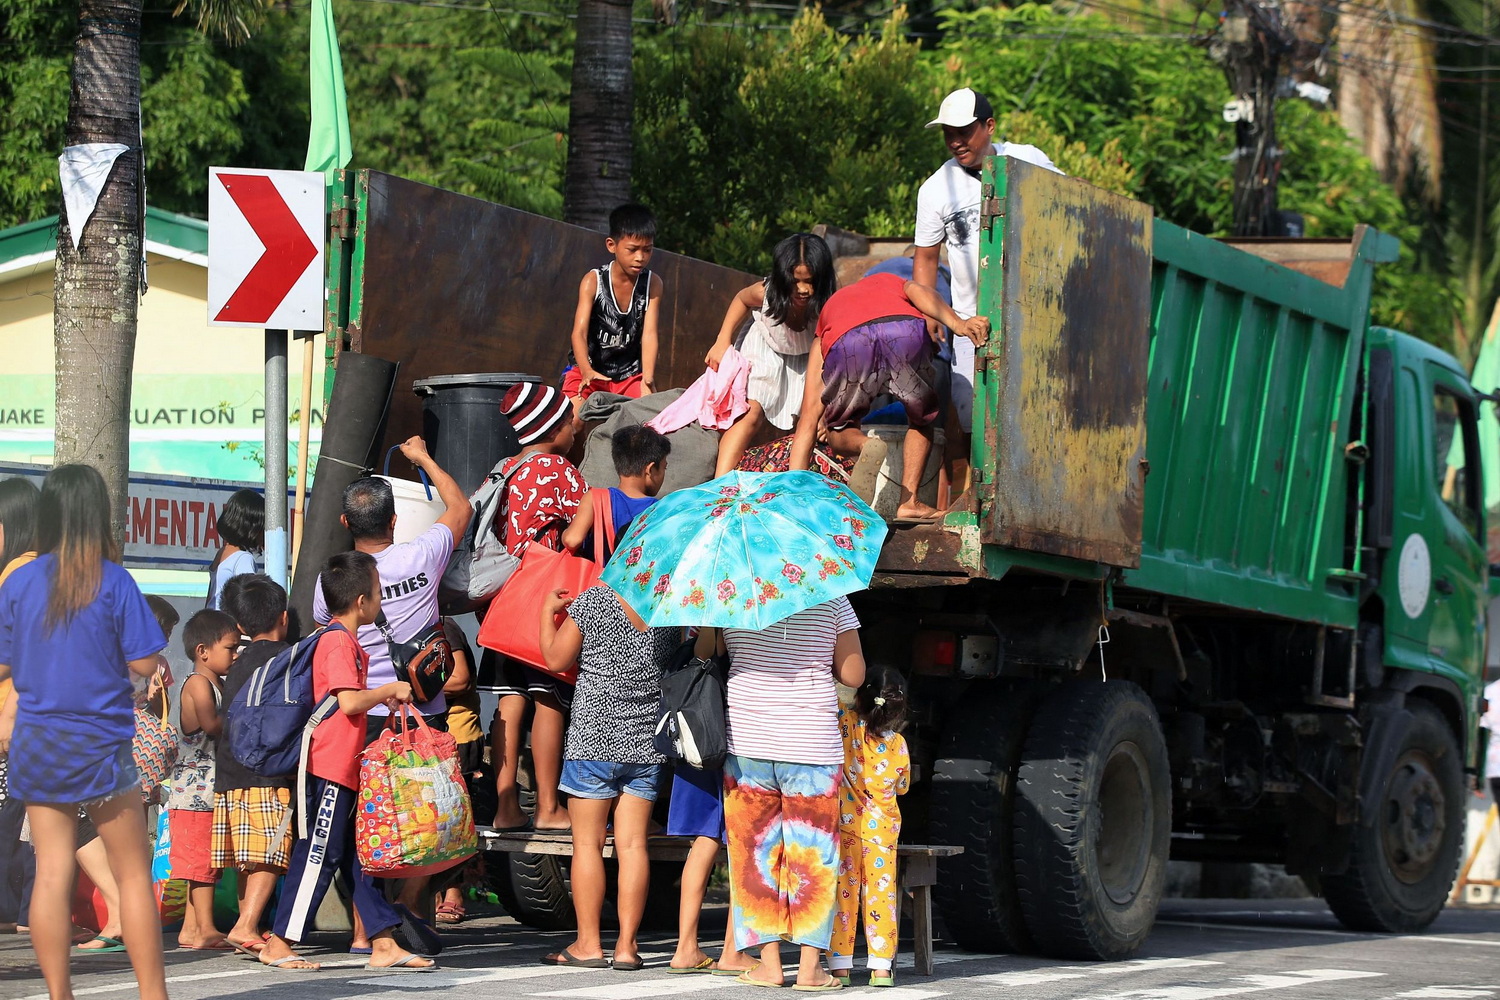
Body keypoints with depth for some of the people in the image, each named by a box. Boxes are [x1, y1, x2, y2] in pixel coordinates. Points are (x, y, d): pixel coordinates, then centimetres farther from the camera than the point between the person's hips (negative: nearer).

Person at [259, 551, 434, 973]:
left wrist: (384, 698, 14)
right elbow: (349, 701, -23)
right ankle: (278, 945, -1)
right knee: (319, 855, -6)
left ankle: (384, 945, 10)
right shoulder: (339, 642, -14)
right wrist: (390, 689, -11)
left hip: (345, 769, 10)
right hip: (329, 768, -10)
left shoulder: (344, 641, 18)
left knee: (359, 857, 9)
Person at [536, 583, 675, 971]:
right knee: (632, 843, 4)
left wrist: (548, 611, 12)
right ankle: (626, 945, 3)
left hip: (595, 738, -3)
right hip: (647, 742, 3)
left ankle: (588, 944, 3)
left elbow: (556, 660, -3)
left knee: (588, 842, 3)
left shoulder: (592, 601, -10)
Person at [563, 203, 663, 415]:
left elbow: (649, 334, -15)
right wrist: (587, 371, -42)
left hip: (630, 373, 3)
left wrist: (648, 379, -32)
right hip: (589, 370, -2)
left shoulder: (652, 284, -7)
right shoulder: (593, 281, -14)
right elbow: (580, 332, -23)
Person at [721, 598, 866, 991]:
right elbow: (853, 676, -2)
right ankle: (810, 966, 3)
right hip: (813, 745, -1)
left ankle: (769, 962, 6)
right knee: (812, 855, 5)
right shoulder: (831, 601, -4)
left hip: (746, 742, 1)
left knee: (755, 854, 8)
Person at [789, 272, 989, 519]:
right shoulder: (894, 284, 45)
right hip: (906, 331, 0)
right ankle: (909, 501, 14)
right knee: (921, 420, 29)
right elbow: (918, 292, 16)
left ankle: (864, 446, -9)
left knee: (840, 434, 24)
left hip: (845, 344, 0)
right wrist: (959, 324, -1)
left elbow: (808, 421, 37)